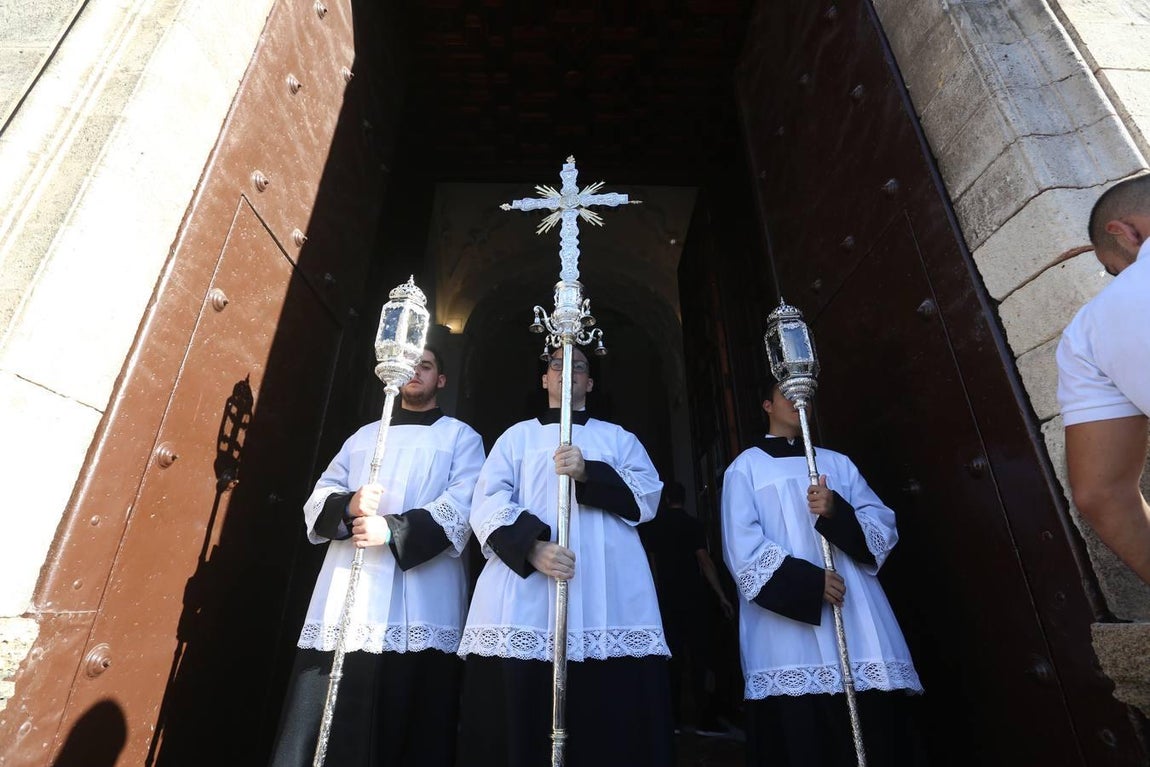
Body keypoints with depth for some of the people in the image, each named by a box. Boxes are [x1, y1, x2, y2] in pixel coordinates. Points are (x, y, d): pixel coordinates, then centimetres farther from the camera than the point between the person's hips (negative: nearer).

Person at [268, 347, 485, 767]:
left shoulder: (460, 436, 10)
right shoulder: (364, 435, 23)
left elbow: (463, 506, -5)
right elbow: (318, 499, 16)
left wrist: (394, 529, -17)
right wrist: (348, 505, -7)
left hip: (420, 601, -3)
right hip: (347, 591, 4)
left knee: (408, 729, -2)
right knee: (318, 727, -1)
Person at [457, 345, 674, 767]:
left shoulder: (618, 437, 20)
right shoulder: (518, 435, 17)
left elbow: (648, 495, 4)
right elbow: (487, 503, 3)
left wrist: (589, 473, -12)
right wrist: (532, 546, -16)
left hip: (610, 596, 1)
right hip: (525, 586, 0)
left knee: (614, 725, -4)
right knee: (518, 723, -3)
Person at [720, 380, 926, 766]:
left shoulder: (838, 463, 18)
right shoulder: (745, 468, 6)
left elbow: (884, 529, 8)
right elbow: (743, 550, -4)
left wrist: (836, 512, -10)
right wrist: (809, 582, -15)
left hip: (856, 615, 4)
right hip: (789, 627, -3)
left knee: (877, 735, -2)